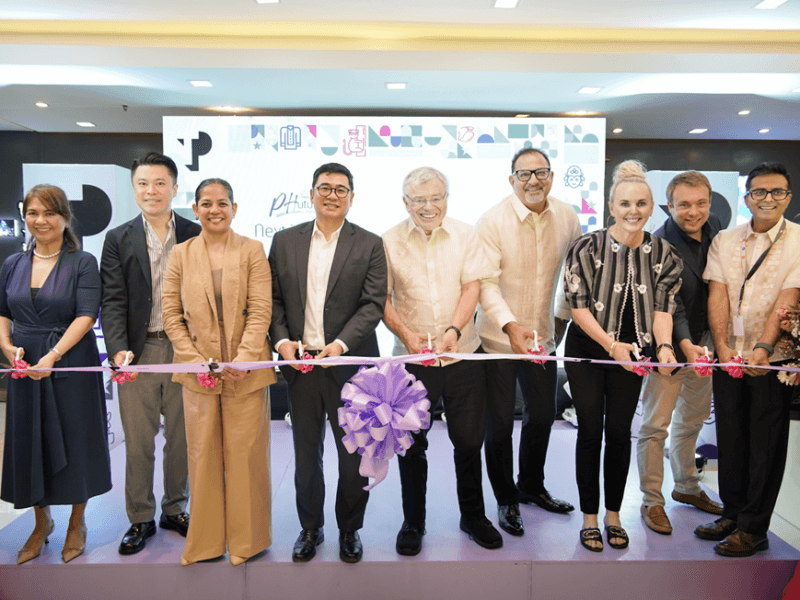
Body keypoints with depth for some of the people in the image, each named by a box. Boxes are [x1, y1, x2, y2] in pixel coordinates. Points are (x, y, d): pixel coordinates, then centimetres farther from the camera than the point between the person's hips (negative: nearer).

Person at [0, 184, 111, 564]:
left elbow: (87, 315, -13)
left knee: (75, 440, 5)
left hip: (72, 365, -4)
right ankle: (41, 523, 33)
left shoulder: (83, 262, -5)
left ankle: (77, 523, 27)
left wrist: (53, 355, -23)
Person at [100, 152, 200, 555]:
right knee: (138, 441, 9)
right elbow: (113, 300, -2)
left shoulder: (196, 235, 3)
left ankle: (175, 509, 31)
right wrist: (118, 350, -16)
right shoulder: (118, 240, 5)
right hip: (138, 352, 0)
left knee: (182, 437, 12)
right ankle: (140, 518, 27)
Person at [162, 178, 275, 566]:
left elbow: (261, 310, -5)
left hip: (245, 370, -1)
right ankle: (205, 540, 26)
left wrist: (243, 359, -15)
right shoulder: (181, 253, 8)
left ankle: (245, 540, 23)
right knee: (203, 454, 9)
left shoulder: (252, 251, 3)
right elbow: (171, 313, 4)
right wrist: (194, 360, -7)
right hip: (198, 370, 2)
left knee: (245, 453, 5)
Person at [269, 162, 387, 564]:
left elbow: (373, 303, -6)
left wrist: (341, 343, -17)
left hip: (350, 365, -1)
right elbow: (273, 298, 7)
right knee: (306, 453, 14)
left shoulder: (369, 245, 1)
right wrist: (281, 340, -8)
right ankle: (310, 528, 34)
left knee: (354, 456, 10)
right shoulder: (285, 241, 8)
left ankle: (350, 530, 31)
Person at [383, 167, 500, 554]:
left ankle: (473, 517, 33)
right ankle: (413, 522, 29)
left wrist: (454, 329, -19)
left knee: (469, 441, 10)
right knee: (411, 444, 9)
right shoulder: (389, 242, -1)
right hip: (412, 359, -1)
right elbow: (382, 299, -2)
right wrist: (405, 333, -17)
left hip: (463, 355, 1)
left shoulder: (465, 236, 3)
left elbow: (472, 287, -3)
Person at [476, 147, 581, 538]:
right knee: (499, 425, 4)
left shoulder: (567, 217, 0)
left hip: (542, 337, 5)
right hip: (498, 338, -4)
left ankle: (531, 487, 42)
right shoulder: (493, 221, -14)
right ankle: (506, 501, 27)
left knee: (542, 415, 18)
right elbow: (486, 282, -21)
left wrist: (563, 317, 14)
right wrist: (511, 325, -35)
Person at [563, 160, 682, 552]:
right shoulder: (588, 247, -13)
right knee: (590, 431, 2)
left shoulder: (663, 253, -2)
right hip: (587, 349, -2)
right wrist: (611, 345, -21)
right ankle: (589, 516, 19)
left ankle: (613, 514, 26)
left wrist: (663, 346, -20)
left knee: (619, 431, 8)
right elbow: (578, 306, -12)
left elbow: (662, 307, -2)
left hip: (631, 351, 3)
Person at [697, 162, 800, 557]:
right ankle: (732, 513, 27)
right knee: (729, 438, 11)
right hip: (728, 357, 3)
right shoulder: (724, 241, 7)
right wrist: (722, 346, -12)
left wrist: (762, 348, -24)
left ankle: (753, 528, 17)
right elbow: (717, 295, 0)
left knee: (766, 443, 4)